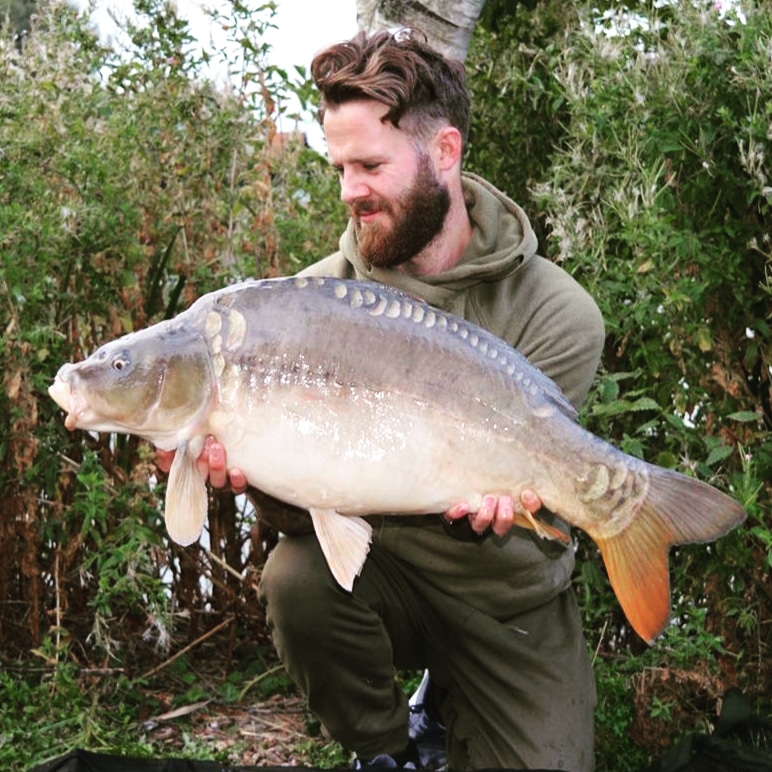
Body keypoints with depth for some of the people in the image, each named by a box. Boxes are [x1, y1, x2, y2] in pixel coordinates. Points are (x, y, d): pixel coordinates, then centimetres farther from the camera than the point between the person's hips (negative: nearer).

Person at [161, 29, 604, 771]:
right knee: (297, 577, -30)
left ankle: (451, 699, 26)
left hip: (509, 600, 0)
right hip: (379, 563, 1)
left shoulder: (556, 313, -17)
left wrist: (486, 505, -41)